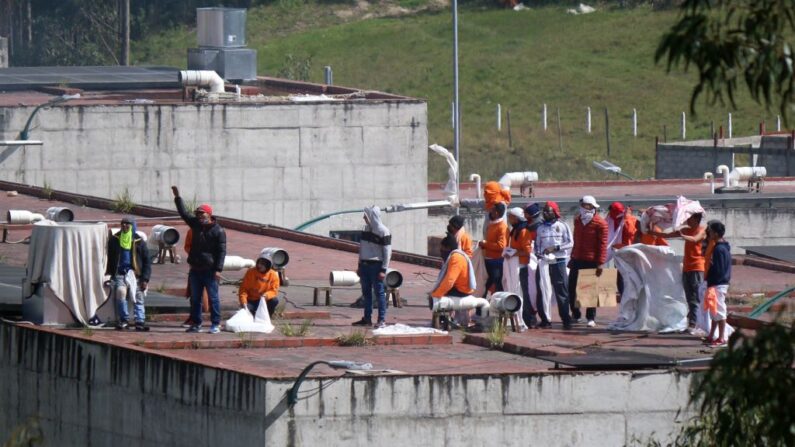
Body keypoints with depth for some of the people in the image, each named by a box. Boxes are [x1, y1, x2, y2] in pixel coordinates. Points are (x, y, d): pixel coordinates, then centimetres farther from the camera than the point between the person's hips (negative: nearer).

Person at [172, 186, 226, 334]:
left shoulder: (218, 231, -8)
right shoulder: (196, 225, 11)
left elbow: (221, 251, -11)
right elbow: (183, 213, 20)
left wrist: (218, 269, -17)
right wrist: (177, 197, 16)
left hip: (209, 270, -7)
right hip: (195, 270, 7)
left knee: (213, 298, -4)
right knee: (195, 298, 10)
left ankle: (216, 324, -1)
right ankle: (196, 324, 17)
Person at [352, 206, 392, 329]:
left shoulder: (383, 232, -11)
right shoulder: (366, 229, 11)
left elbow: (387, 252, -11)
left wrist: (384, 269, -15)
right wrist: (359, 266, 16)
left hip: (376, 266, -7)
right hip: (365, 265, 7)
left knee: (379, 293, -4)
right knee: (366, 293, 11)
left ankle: (382, 319, -2)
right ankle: (367, 318, 18)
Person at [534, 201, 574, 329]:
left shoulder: (562, 226, 3)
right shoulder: (540, 228, 14)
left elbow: (570, 243, -2)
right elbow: (537, 245, 16)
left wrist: (555, 248, -13)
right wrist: (539, 254, -4)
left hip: (558, 262, -4)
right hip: (544, 262, 4)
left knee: (561, 291, -3)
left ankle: (566, 319, 0)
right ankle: (544, 319, 5)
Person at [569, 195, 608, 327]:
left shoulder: (600, 223, -8)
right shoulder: (578, 220, 12)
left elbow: (602, 244, -11)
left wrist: (600, 263, -17)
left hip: (591, 262, -6)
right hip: (577, 260, 6)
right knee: (571, 288, 6)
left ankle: (591, 318, 7)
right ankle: (575, 314, 22)